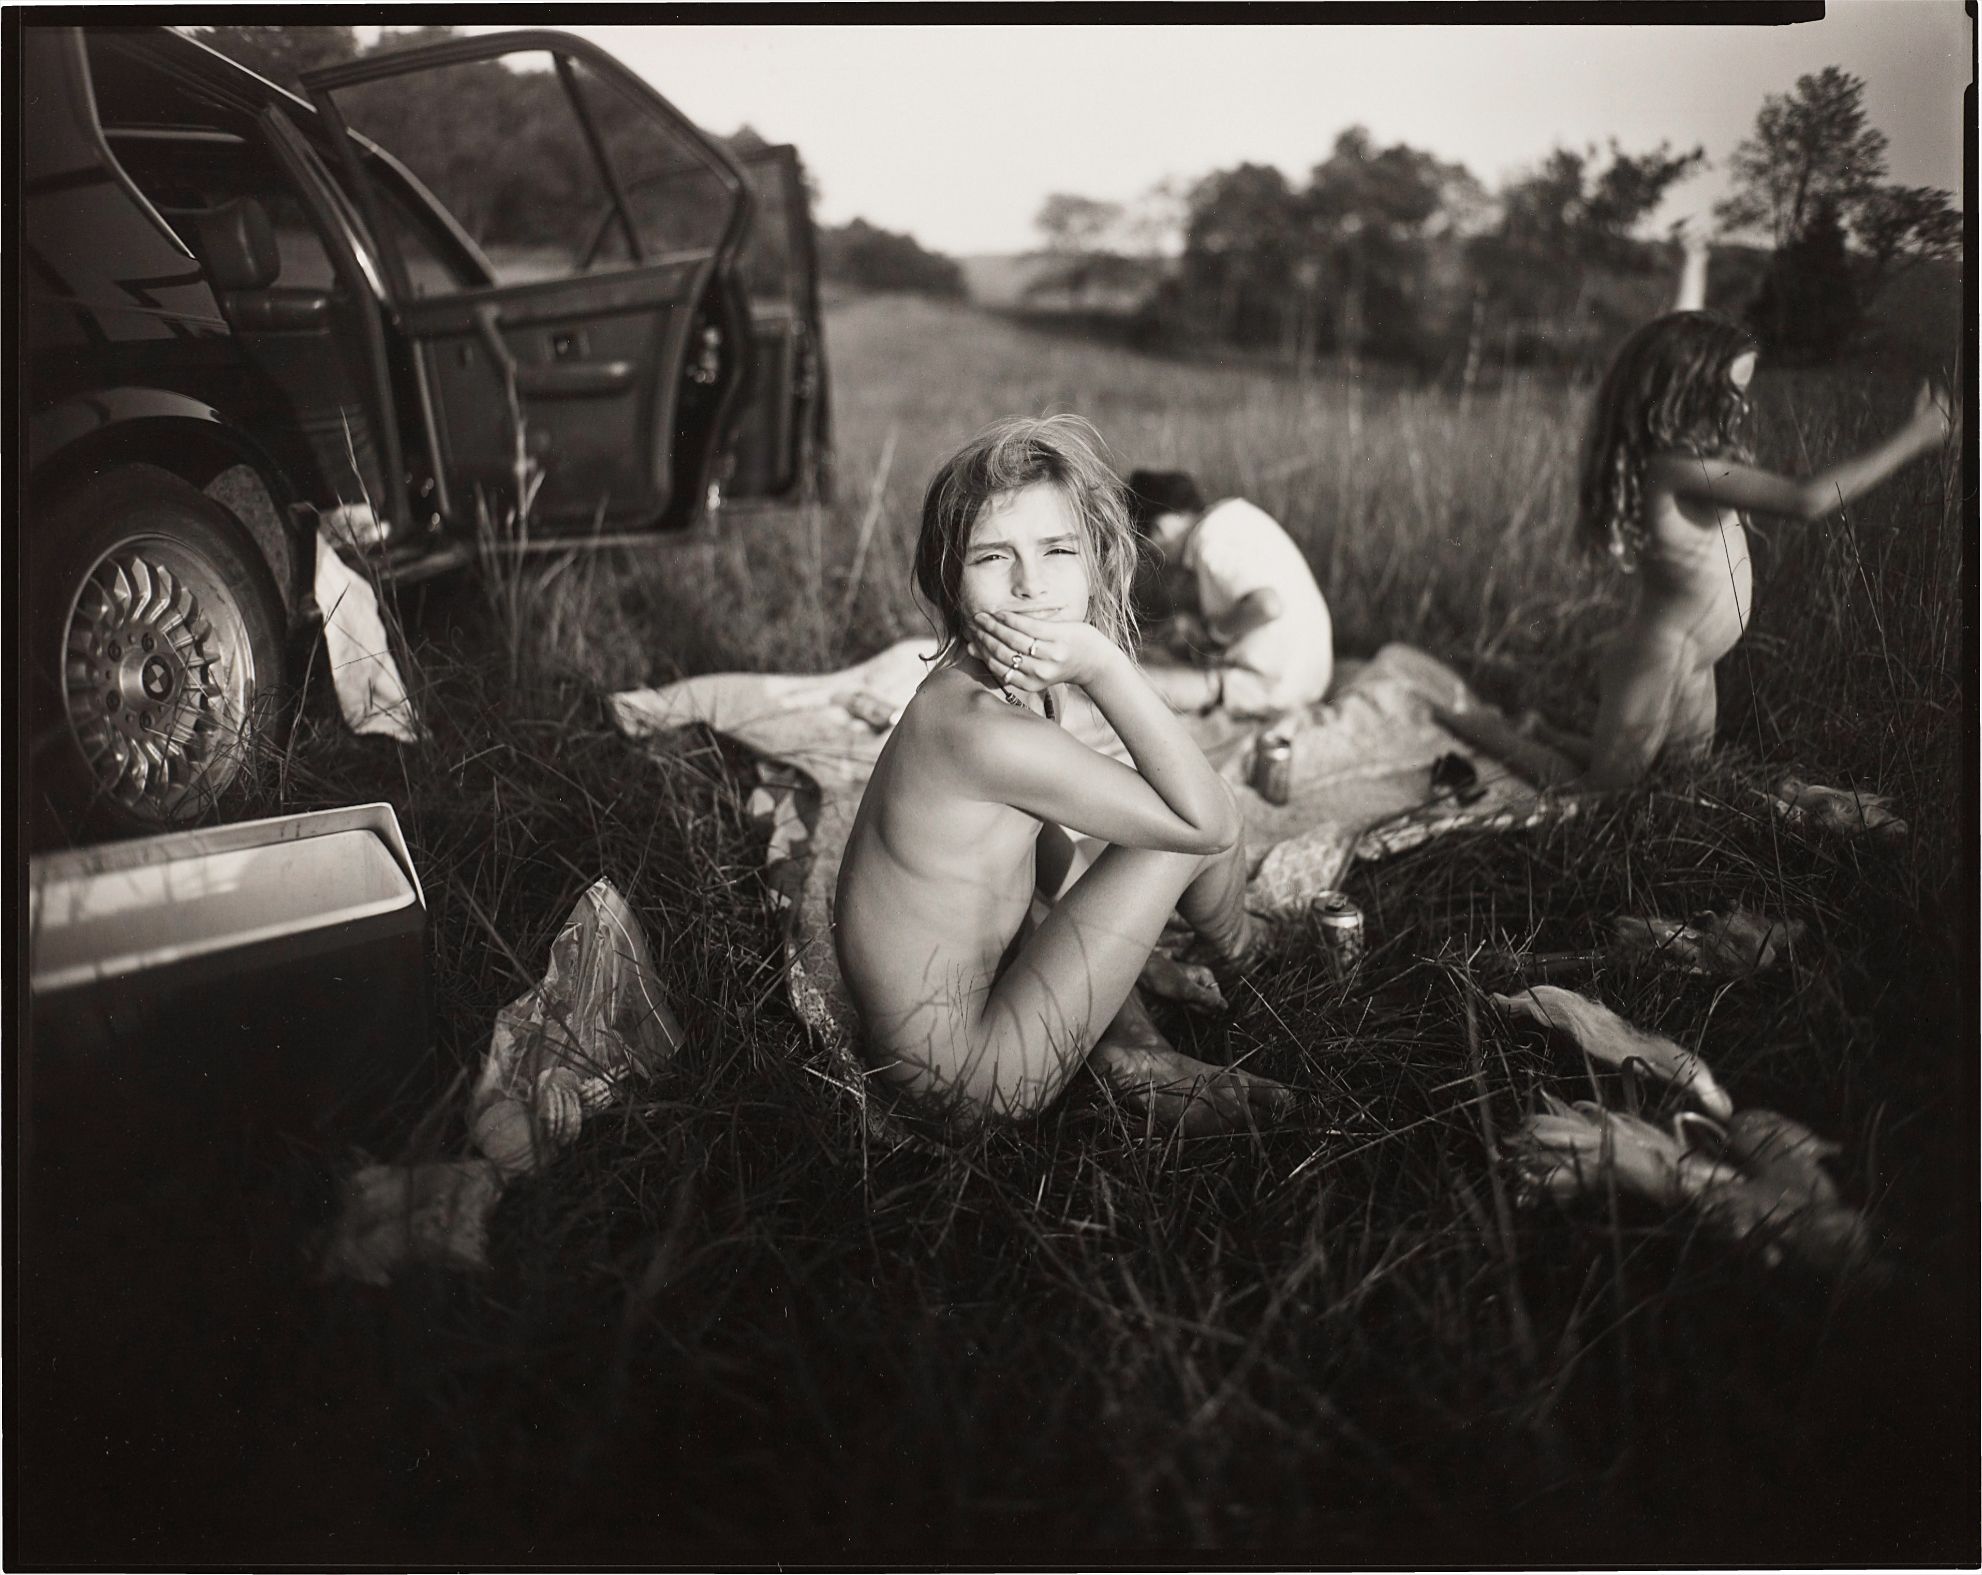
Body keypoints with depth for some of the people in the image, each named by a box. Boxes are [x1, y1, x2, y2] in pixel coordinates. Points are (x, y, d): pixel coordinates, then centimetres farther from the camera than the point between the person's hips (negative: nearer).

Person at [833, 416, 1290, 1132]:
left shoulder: (998, 691, 0)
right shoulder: (984, 731, -29)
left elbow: (1055, 868, 13)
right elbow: (1209, 820, -23)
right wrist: (1105, 667, -26)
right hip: (973, 1082, -9)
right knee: (1197, 831, -7)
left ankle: (1132, 1056, 21)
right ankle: (1239, 950, 29)